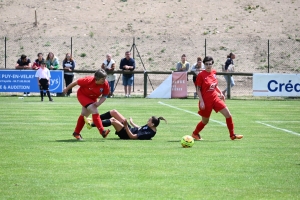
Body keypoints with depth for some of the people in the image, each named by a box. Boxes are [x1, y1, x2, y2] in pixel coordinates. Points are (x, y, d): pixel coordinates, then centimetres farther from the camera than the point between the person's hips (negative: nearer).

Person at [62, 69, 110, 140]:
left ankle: (76, 133, 38)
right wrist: (66, 89, -8)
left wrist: (99, 103, -31)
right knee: (94, 110, -25)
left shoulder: (105, 84, -25)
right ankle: (102, 131, -30)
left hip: (92, 98, 6)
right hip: (82, 95, -6)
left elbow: (104, 96, -12)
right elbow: (76, 82, -21)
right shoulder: (88, 80, -36)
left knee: (84, 115, 19)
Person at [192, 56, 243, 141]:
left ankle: (232, 135, 7)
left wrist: (220, 93, 11)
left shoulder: (214, 72, 4)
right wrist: (201, 101, -16)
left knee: (228, 114, -3)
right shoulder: (201, 75, -13)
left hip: (215, 98, 5)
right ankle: (195, 134, 35)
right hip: (206, 101, -5)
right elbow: (198, 89, -10)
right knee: (205, 121, 8)